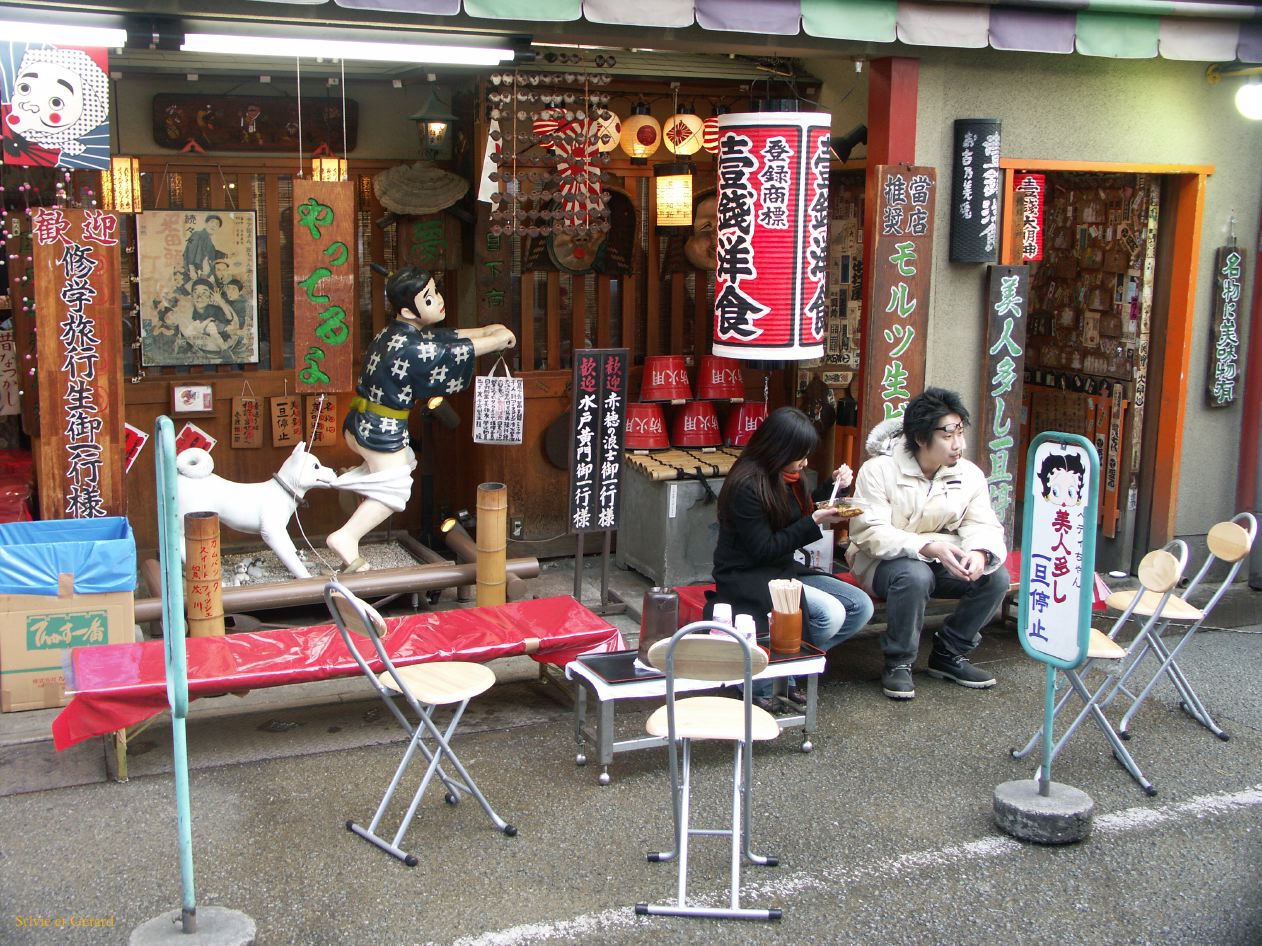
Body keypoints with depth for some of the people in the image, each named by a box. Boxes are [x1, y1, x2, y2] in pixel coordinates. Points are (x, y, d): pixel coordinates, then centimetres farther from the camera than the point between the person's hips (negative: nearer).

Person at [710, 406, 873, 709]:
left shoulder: (787, 477, 5)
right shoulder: (746, 485, -20)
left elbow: (801, 515, 23)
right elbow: (763, 549, -20)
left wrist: (832, 486, 7)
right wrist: (815, 522, -20)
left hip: (783, 570, 9)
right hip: (747, 578, -9)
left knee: (861, 606, -4)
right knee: (829, 614, -28)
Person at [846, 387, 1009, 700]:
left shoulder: (969, 474, 0)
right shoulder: (879, 470, -15)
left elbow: (984, 525, -3)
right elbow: (870, 534, -23)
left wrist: (979, 553, -30)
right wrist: (929, 547, -36)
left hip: (943, 560, 5)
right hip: (884, 562, -5)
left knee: (996, 577, -17)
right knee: (914, 575, -38)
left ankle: (949, 654, 3)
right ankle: (898, 663, -16)